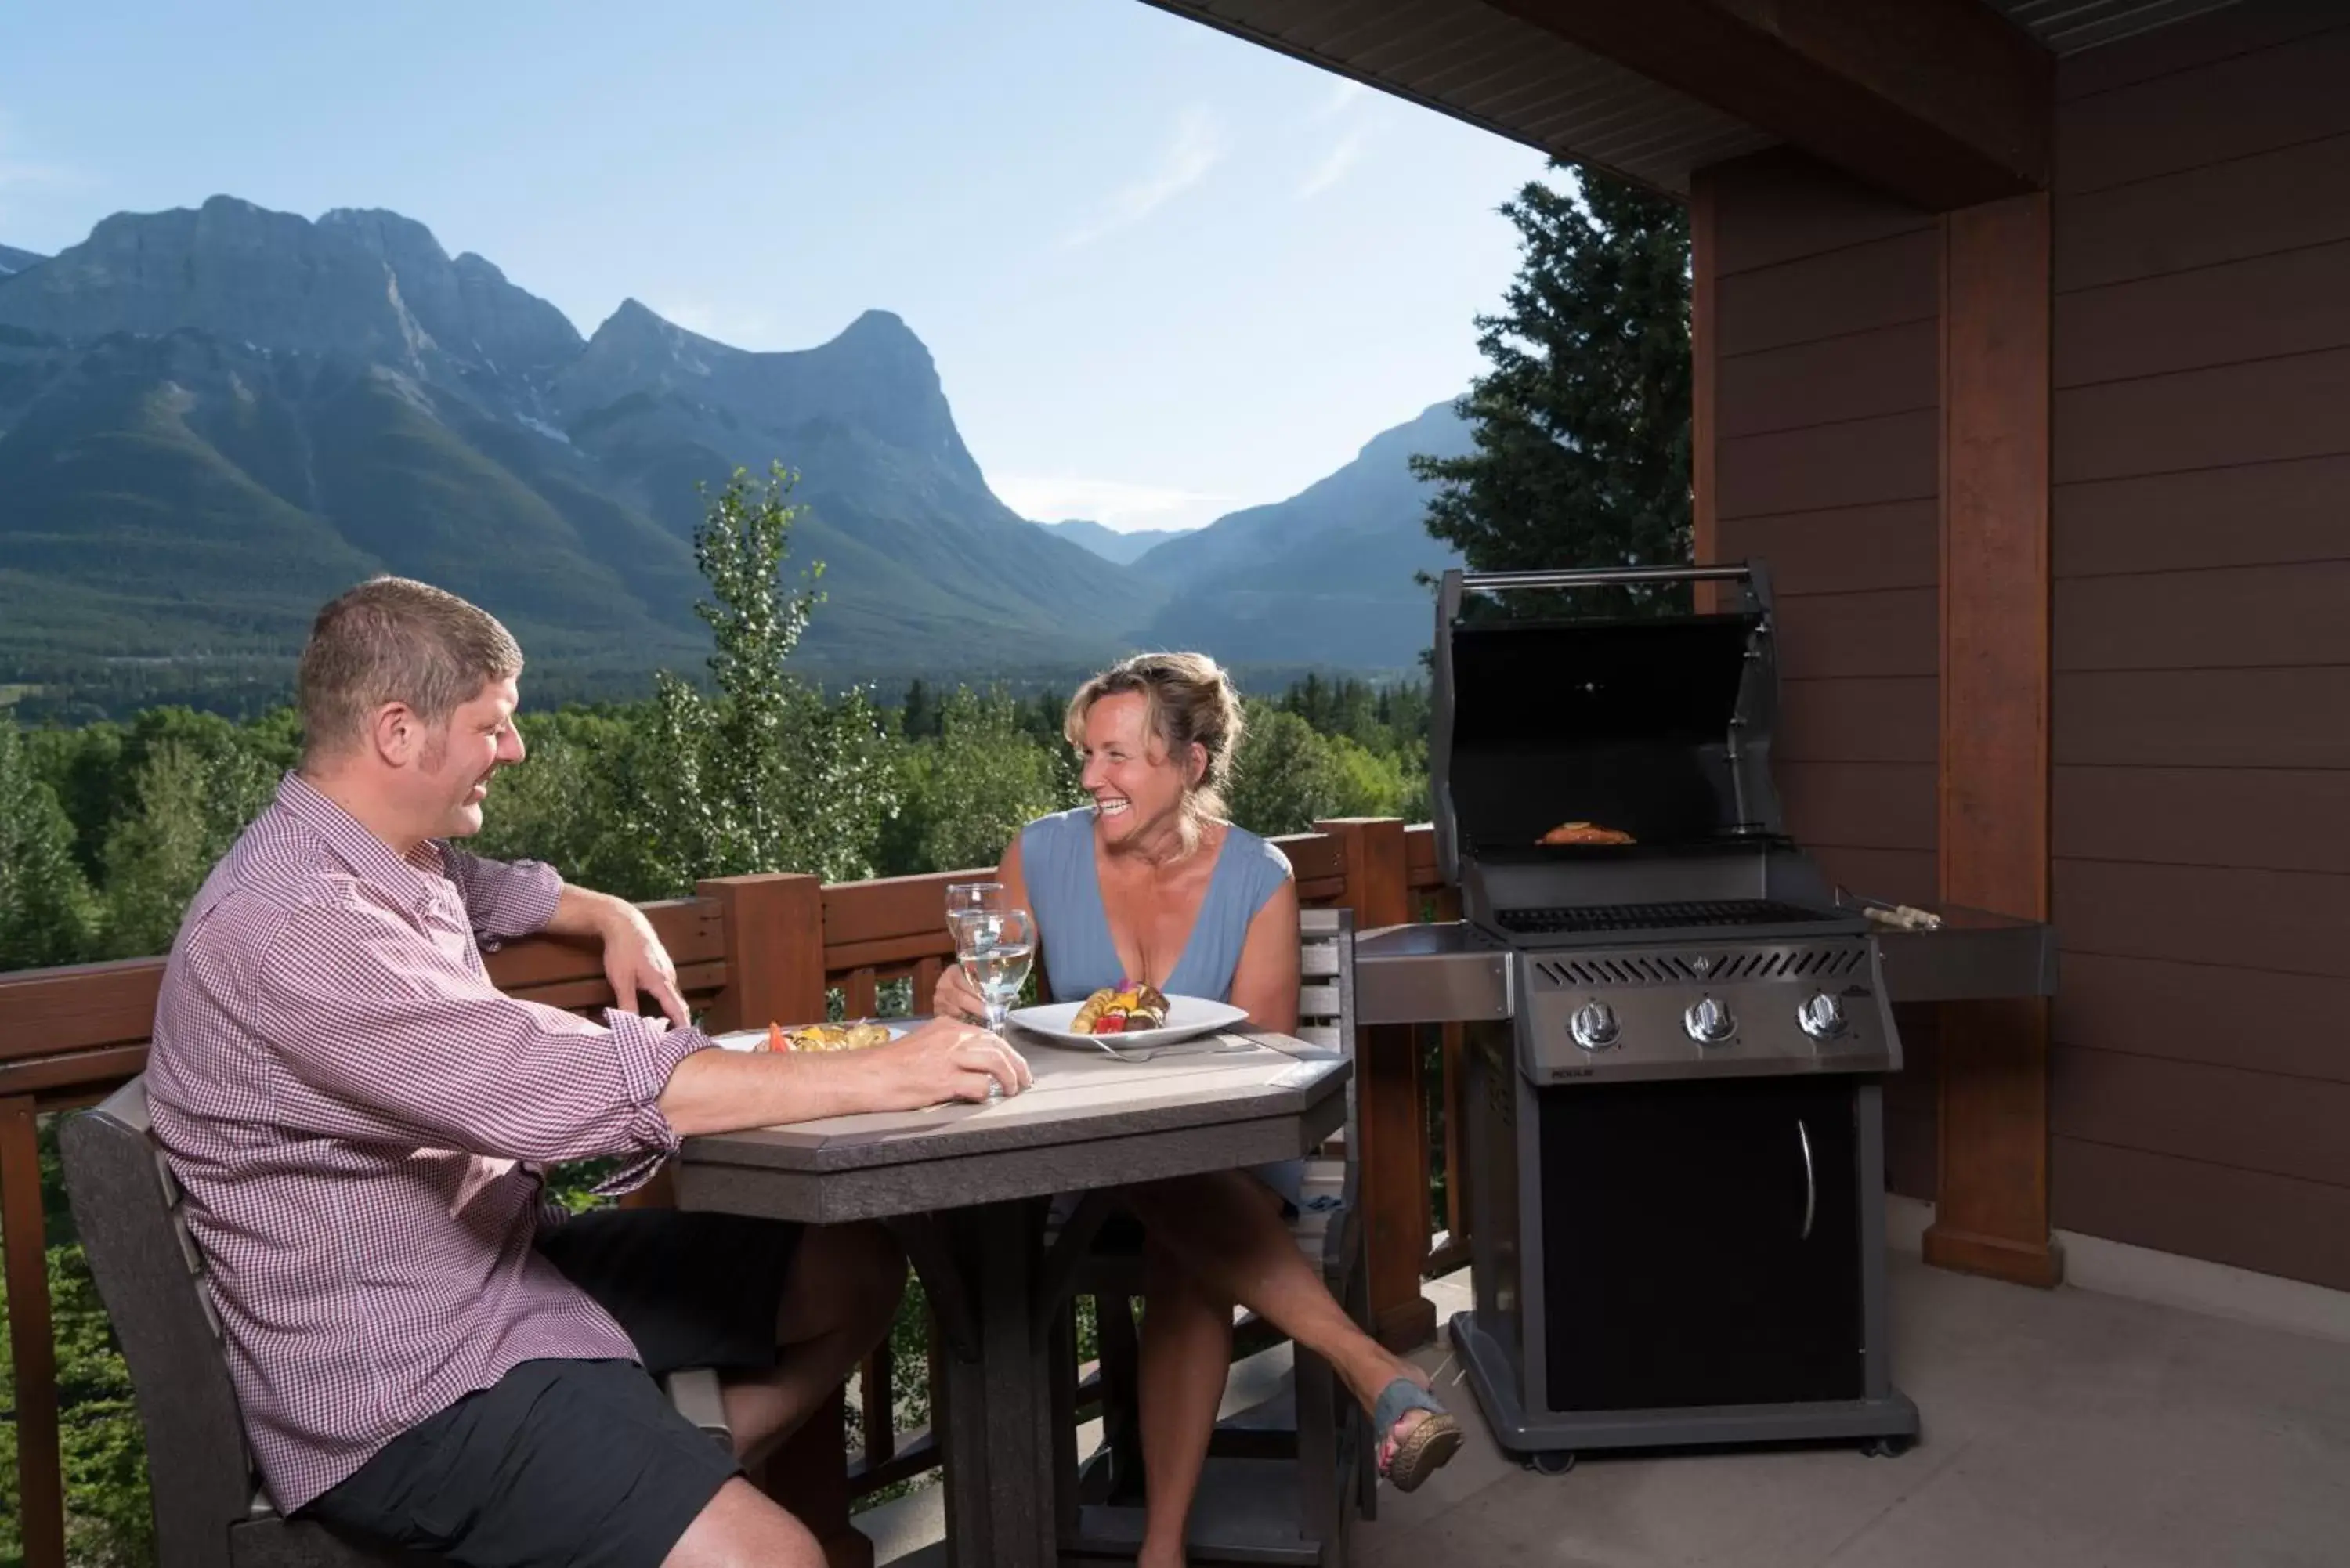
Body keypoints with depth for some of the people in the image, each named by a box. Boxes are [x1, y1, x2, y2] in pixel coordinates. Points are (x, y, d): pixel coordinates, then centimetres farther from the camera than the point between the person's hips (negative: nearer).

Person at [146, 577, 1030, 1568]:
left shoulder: (390, 857, 5)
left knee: (855, 1273, 6)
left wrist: (616, 920, 9)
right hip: (407, 1388, -10)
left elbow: (501, 891, 30)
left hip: (506, 1269, 10)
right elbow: (561, 1086, -36)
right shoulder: (287, 928, -26)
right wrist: (877, 1076, -33)